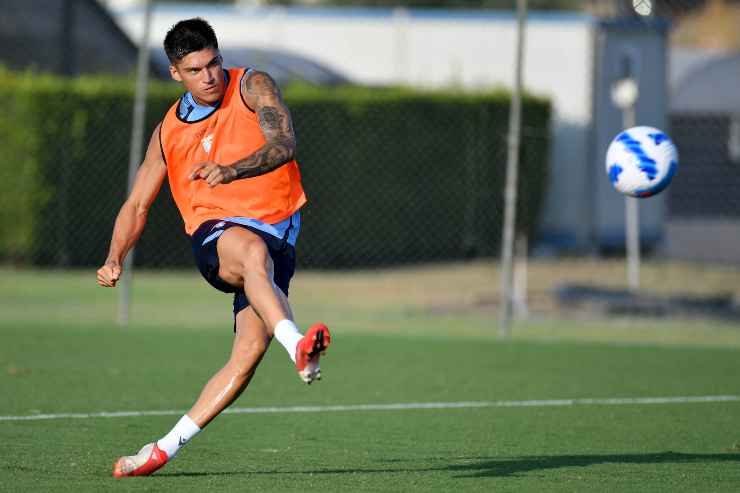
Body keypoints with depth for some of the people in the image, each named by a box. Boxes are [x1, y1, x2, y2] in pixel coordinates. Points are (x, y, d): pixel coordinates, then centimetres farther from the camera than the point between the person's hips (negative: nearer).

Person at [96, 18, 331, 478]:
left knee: (250, 350, -16)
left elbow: (284, 145, -17)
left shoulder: (254, 87, 0)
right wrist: (115, 259, -1)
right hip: (216, 234, 0)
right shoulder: (169, 132, 10)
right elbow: (137, 205, 16)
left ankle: (166, 447, -7)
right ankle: (298, 345, -62)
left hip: (278, 229, 0)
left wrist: (232, 170, -36)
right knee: (253, 249, -39)